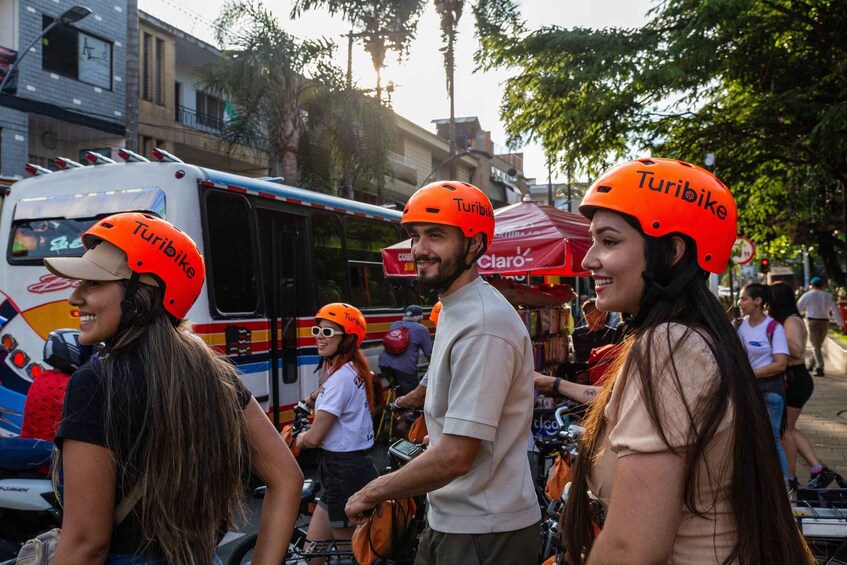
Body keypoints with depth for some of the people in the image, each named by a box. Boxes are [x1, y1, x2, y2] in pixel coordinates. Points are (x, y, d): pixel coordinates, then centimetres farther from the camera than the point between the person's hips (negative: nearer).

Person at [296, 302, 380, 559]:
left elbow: (314, 437, -17)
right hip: (353, 468, 10)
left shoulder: (341, 377, -18)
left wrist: (300, 439, 4)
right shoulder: (353, 370, 11)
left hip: (344, 474, -10)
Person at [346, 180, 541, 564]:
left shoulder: (483, 325, -24)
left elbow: (455, 457, -26)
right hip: (447, 518, 9)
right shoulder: (453, 309, 8)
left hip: (484, 532, -9)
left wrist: (372, 494, -14)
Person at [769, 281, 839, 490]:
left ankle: (791, 478, 13)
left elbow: (798, 351, -27)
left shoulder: (791, 321, -16)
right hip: (791, 380, 10)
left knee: (785, 430, 1)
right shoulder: (783, 321, 12)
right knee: (789, 429, 14)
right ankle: (819, 470, 14)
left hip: (795, 381, -10)